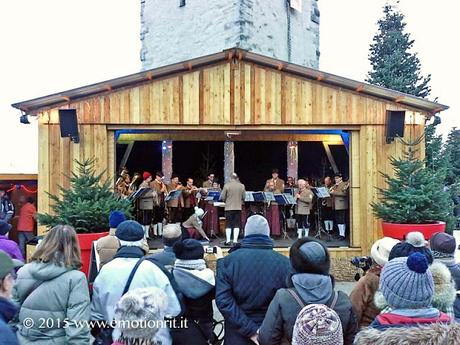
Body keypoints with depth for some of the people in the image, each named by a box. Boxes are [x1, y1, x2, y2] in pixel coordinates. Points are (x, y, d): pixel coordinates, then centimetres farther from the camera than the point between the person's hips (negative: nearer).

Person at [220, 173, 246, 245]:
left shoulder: (227, 185, -6)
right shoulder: (242, 186, 0)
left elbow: (222, 197, -5)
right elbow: (244, 197, 4)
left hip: (229, 207, -1)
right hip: (238, 207, 1)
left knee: (228, 225, 6)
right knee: (236, 225, 7)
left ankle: (228, 240, 5)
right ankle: (235, 240, 3)